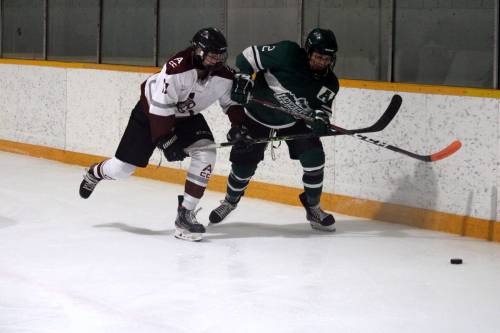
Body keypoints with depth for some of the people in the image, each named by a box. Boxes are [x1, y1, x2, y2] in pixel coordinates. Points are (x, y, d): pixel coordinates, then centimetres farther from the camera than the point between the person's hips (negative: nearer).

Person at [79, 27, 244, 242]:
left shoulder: (224, 77, -18)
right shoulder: (177, 68, -36)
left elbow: (232, 102, 1)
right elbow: (160, 108, -32)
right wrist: (166, 140, -30)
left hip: (187, 116, 5)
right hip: (151, 110, -5)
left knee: (206, 153, -21)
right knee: (124, 167, -1)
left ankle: (185, 214, -13)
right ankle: (95, 172, 38)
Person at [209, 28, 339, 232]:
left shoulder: (329, 83, -16)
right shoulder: (287, 53, -29)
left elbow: (323, 108, -7)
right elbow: (248, 56, -21)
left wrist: (320, 119, -29)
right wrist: (242, 79, -29)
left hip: (294, 120, 3)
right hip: (258, 115, -3)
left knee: (314, 159, -13)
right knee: (244, 164, 1)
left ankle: (313, 209, 8)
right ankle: (230, 201, 33)